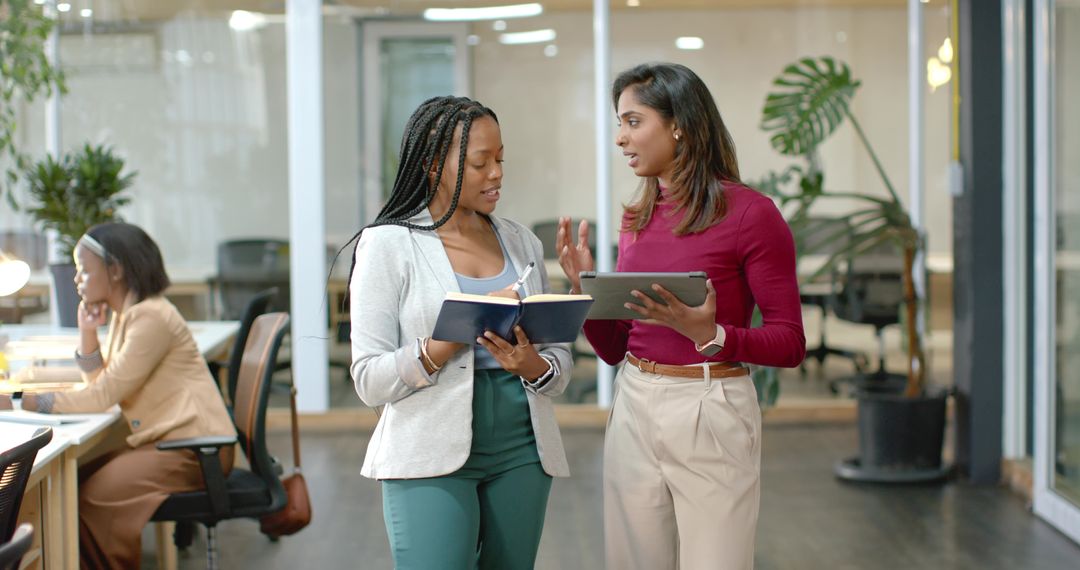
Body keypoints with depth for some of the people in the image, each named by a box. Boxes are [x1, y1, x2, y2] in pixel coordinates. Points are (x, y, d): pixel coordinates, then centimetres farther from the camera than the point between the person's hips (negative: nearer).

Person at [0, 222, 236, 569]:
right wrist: (87, 332, -2)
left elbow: (103, 397, -19)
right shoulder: (125, 315, 13)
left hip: (193, 448, -10)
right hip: (162, 442, 10)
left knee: (94, 497, -19)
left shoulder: (151, 318, -17)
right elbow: (100, 385, 10)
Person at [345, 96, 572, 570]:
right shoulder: (388, 245, -3)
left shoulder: (521, 242, 11)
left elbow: (560, 358, 13)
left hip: (522, 451, 5)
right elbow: (370, 380, -8)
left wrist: (534, 366, -10)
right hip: (432, 458, -4)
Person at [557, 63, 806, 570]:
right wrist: (582, 286, -4)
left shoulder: (749, 213, -9)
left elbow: (790, 343, -8)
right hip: (633, 412, 6)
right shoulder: (637, 219, 9)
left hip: (712, 417, -5)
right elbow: (612, 347, 13)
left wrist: (709, 334, -24)